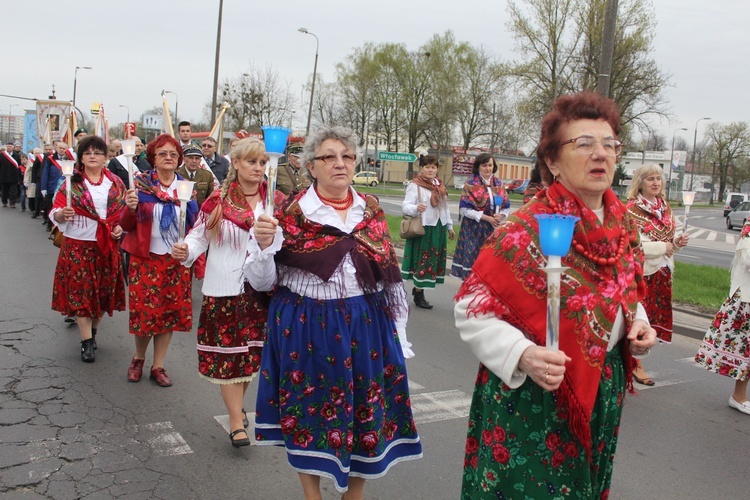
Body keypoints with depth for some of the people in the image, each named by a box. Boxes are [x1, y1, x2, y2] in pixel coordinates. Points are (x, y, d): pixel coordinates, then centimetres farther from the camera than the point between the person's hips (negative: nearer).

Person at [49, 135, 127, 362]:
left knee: (104, 291, 9)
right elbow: (55, 212, -4)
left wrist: (121, 227, -5)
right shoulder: (71, 182, -1)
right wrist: (62, 214, -26)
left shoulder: (116, 183, 6)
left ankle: (92, 332, 30)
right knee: (80, 291, -1)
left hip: (107, 247, 2)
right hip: (77, 246, -2)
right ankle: (87, 343, 6)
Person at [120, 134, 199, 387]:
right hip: (145, 258, -2)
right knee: (145, 310, 1)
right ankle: (139, 358, 29)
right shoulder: (142, 184, -2)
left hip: (176, 260, 2)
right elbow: (126, 225, -1)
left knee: (170, 312, 6)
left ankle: (158, 366, 21)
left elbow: (193, 226, 10)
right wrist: (131, 208, -20)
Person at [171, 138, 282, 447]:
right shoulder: (219, 200, -3)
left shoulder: (275, 201, 4)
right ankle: (236, 422, 11)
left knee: (252, 349, 11)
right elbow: (200, 236, -2)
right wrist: (185, 251, -20)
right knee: (227, 351, 1)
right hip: (224, 287, -3)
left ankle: (237, 405, 34)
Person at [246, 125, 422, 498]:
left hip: (367, 328, 3)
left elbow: (391, 274, 10)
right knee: (308, 415, 9)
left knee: (366, 414, 12)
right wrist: (262, 244, -24)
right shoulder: (292, 212, -5)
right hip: (306, 330, -3)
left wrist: (399, 333, 9)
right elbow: (262, 282, -5)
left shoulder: (371, 210, 4)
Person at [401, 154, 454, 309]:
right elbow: (405, 206, -16)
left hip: (437, 228, 7)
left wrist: (449, 226, 23)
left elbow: (444, 207, 21)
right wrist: (416, 208, -36)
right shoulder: (415, 185, -9)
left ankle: (418, 288, 24)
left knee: (433, 259, 9)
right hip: (422, 228, -7)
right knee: (422, 259, -3)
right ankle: (419, 295, 6)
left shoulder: (440, 185, 13)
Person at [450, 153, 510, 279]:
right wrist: (487, 218, -15)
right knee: (473, 260, -5)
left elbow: (507, 207, 13)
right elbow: (465, 209, -10)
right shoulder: (471, 184, -3)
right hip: (474, 230, -4)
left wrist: (500, 216, -10)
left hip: (494, 230, 4)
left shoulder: (498, 184, 11)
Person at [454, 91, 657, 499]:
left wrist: (638, 323, -1)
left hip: (603, 393, 7)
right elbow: (472, 310, -19)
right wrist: (523, 354, -31)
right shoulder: (525, 231, -21)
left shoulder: (623, 225, 2)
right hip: (530, 395, -6)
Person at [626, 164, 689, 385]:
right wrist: (663, 247, -14)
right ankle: (636, 365, 12)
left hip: (661, 271, 7)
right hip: (640, 271, -7)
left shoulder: (665, 207, 10)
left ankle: (634, 360, 24)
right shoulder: (632, 209, -14)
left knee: (654, 317, 11)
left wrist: (677, 242, -3)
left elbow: (668, 238, 19)